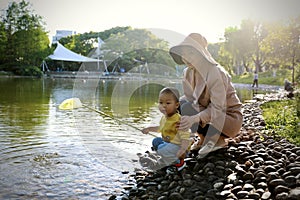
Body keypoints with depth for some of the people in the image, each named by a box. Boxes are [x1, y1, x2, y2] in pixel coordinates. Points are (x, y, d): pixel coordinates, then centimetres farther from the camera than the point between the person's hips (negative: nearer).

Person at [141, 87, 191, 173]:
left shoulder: (178, 120, -29)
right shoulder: (164, 117, 2)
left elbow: (185, 136, -37)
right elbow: (160, 128, 26)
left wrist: (183, 149, -53)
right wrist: (149, 129, 20)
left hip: (178, 145, -10)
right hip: (168, 142, 10)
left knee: (162, 149, -27)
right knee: (156, 141, 19)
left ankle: (179, 162, -4)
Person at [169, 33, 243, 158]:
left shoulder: (215, 72, -26)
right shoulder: (189, 72, -5)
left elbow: (217, 108, -31)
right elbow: (190, 99, -6)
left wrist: (195, 118, -46)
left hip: (230, 117, -7)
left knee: (187, 109, -25)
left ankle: (220, 141, -4)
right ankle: (203, 139, 3)